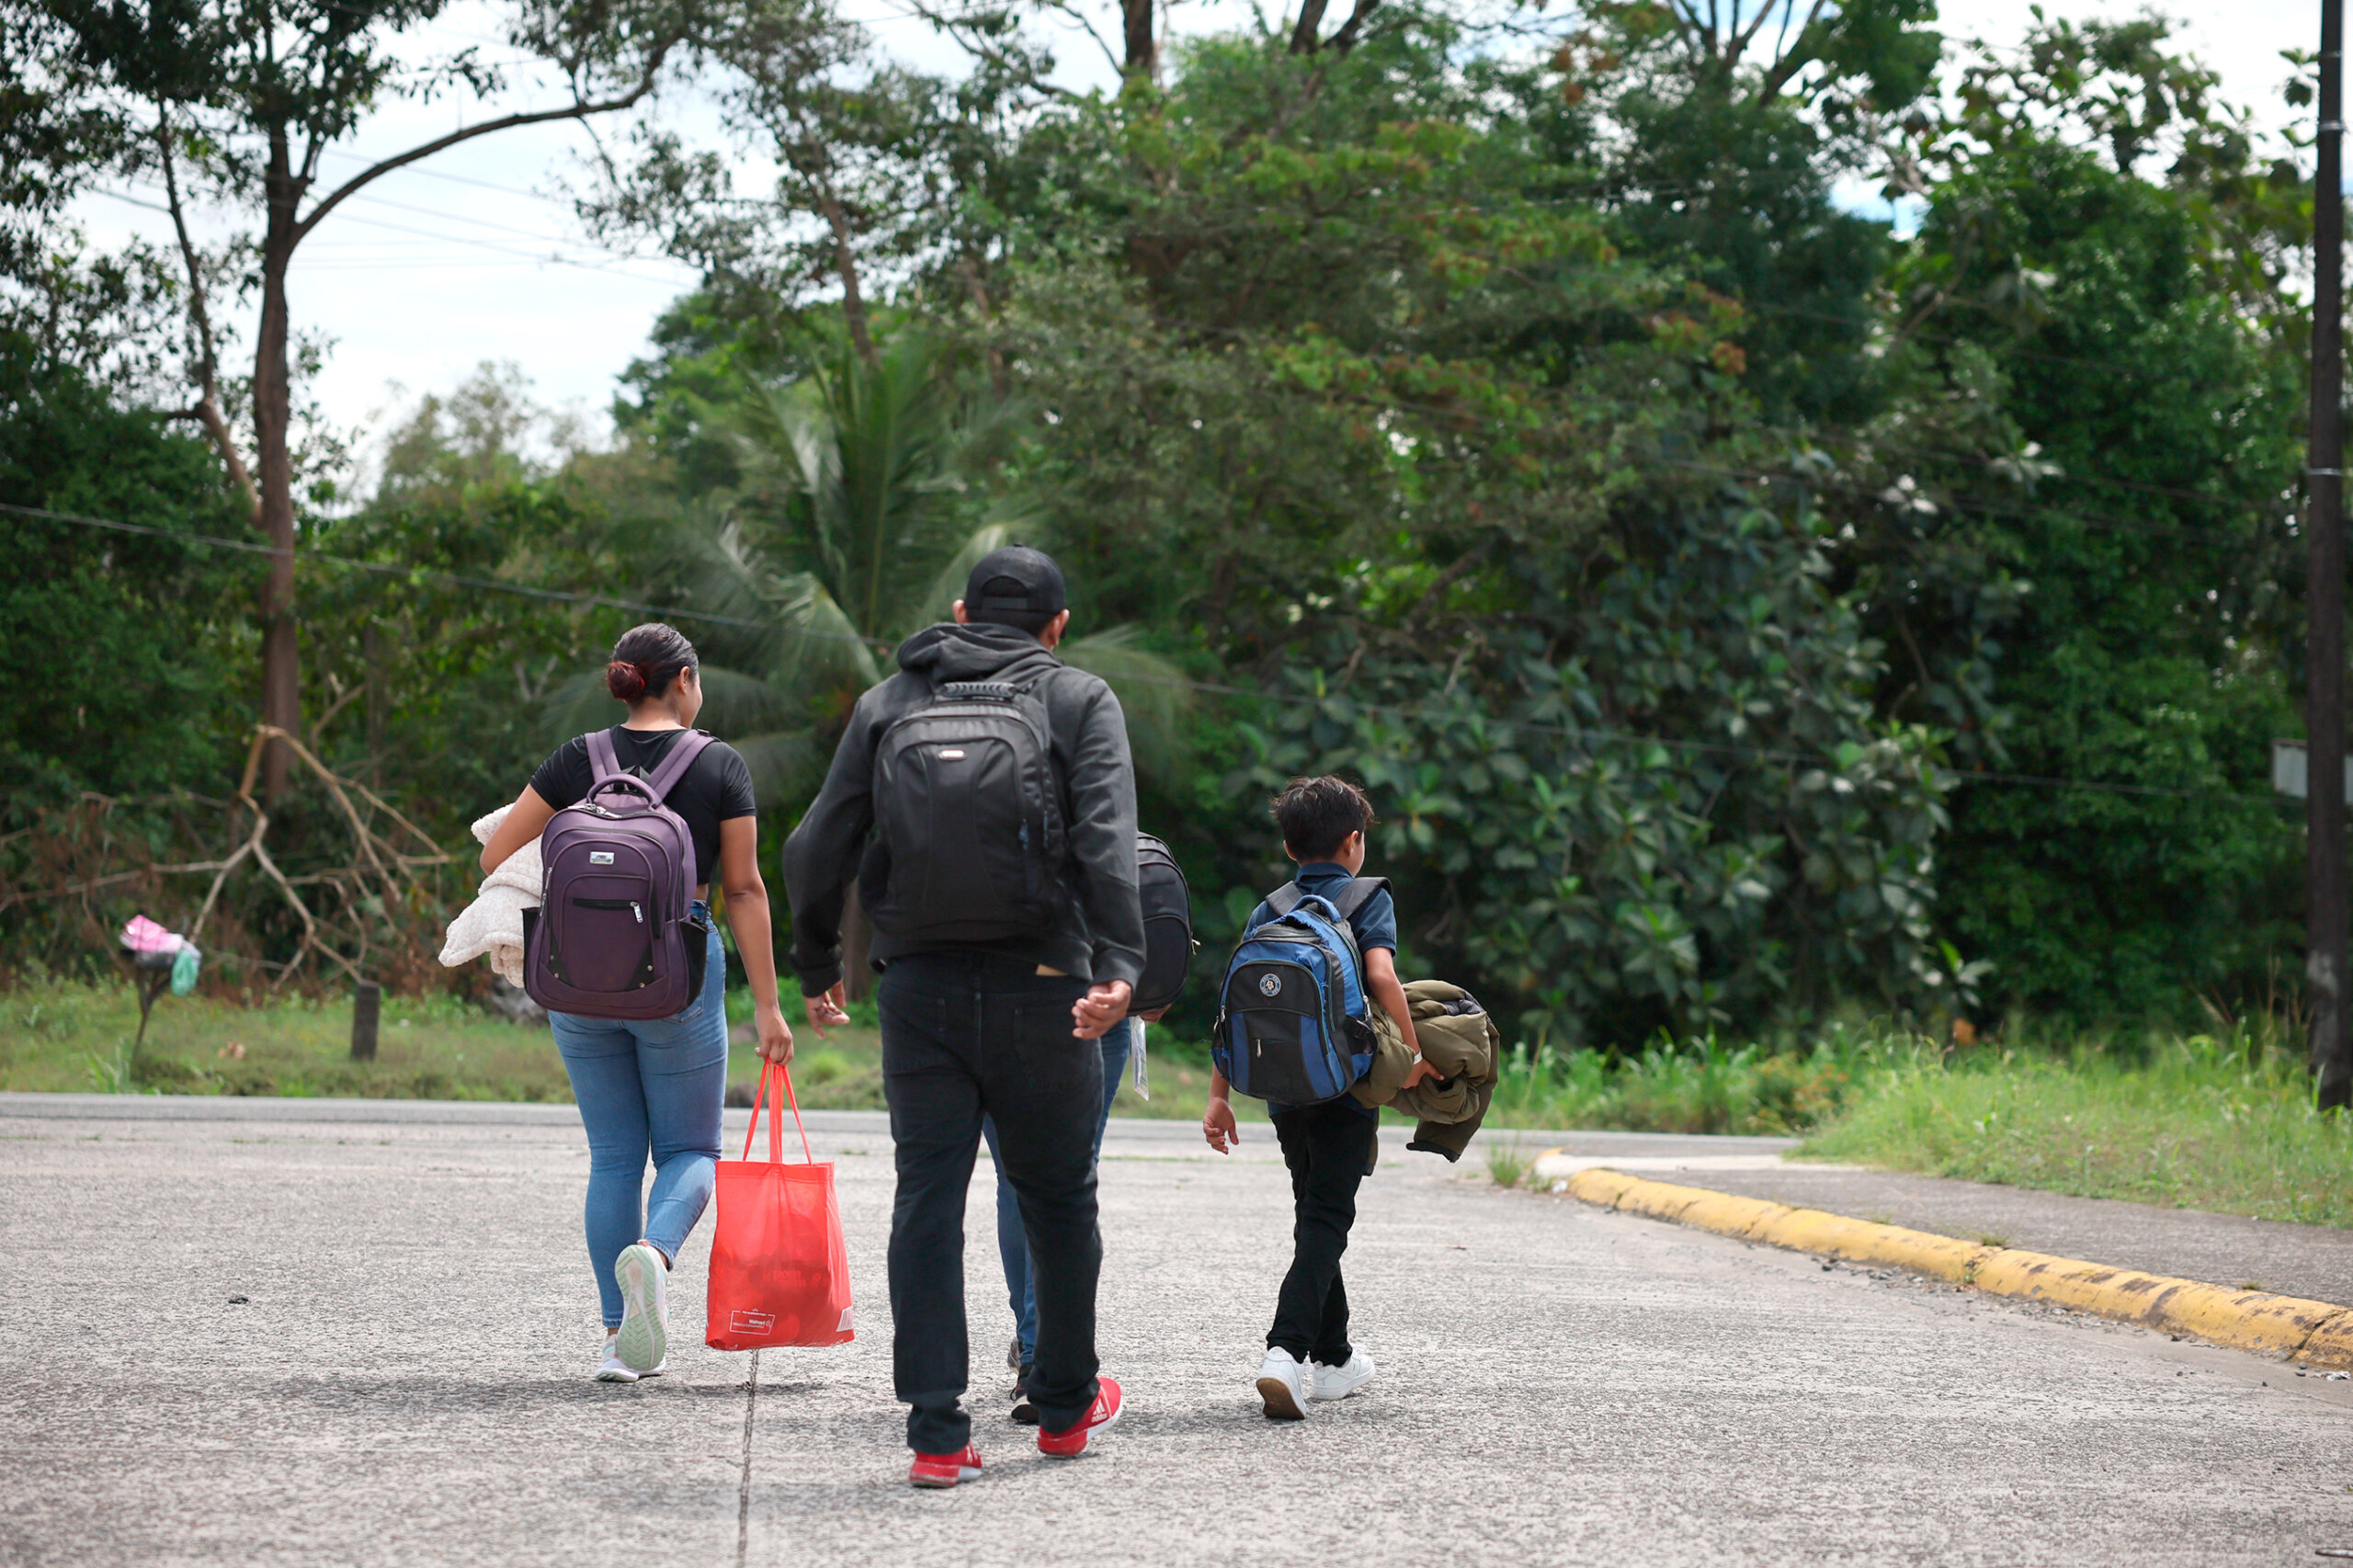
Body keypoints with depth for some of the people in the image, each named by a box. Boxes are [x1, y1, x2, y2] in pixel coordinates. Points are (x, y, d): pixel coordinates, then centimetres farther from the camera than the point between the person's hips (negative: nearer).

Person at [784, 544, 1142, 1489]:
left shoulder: (889, 703, 13)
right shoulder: (1080, 702, 5)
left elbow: (816, 851, 9)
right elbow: (1107, 842, -12)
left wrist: (817, 968, 21)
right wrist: (1118, 966, -21)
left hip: (918, 991, 2)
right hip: (1040, 989, -2)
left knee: (927, 1202, 2)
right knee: (1057, 1199, 14)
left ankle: (937, 1433, -3)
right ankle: (1065, 1407, 27)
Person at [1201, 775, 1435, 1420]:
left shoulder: (1266, 913, 10)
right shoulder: (1369, 900, -2)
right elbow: (1381, 975, -19)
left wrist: (1220, 1095, 7)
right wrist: (1413, 1055, -10)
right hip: (1346, 1088, -5)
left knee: (1315, 1215, 19)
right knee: (1326, 1222, -7)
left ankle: (1333, 1358, 28)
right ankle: (1287, 1351, -26)